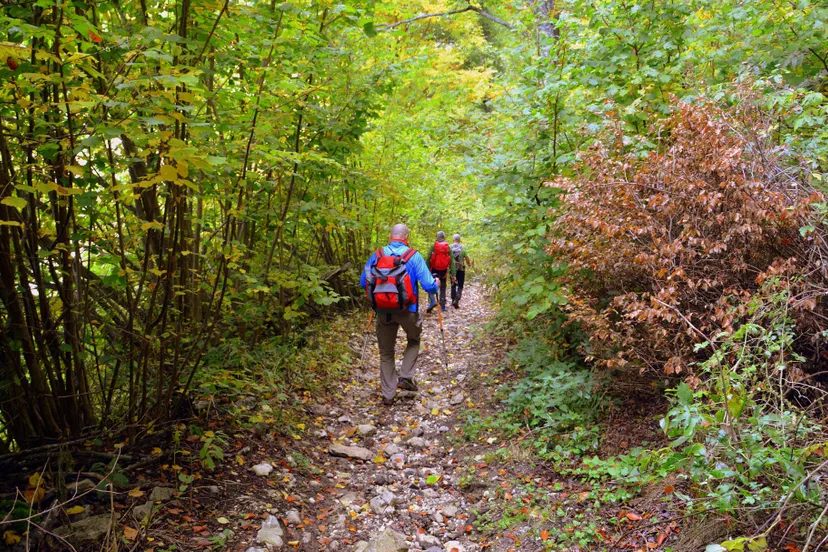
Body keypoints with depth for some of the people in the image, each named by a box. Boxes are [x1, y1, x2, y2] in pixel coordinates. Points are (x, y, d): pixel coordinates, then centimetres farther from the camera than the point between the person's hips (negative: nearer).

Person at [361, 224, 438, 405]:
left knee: (386, 352, 16)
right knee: (413, 341, 27)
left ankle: (388, 395, 18)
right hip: (407, 310, -2)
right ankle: (405, 377, 15)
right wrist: (435, 287, 14)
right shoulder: (413, 256, -8)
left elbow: (363, 282, 6)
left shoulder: (376, 255, 0)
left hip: (383, 311, 2)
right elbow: (428, 285, -10)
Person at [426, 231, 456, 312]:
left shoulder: (433, 246, -3)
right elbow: (452, 262, -1)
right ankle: (442, 306, 14)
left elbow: (428, 259, -6)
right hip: (443, 271, 2)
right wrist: (453, 275, 1)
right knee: (443, 288, 15)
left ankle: (432, 301, -22)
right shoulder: (448, 247, 2)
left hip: (434, 270, -2)